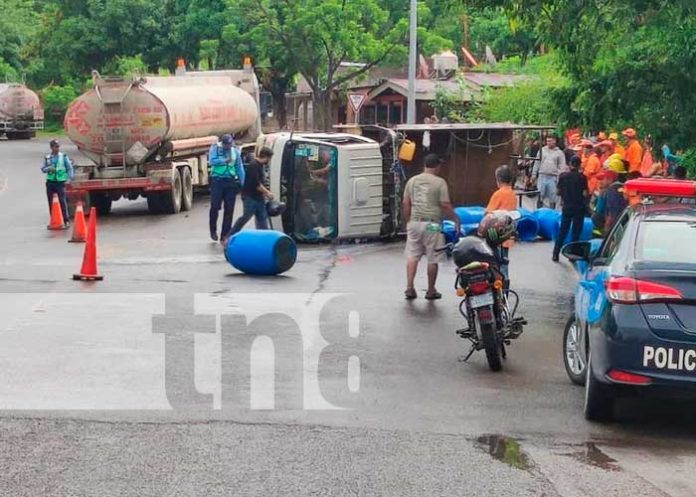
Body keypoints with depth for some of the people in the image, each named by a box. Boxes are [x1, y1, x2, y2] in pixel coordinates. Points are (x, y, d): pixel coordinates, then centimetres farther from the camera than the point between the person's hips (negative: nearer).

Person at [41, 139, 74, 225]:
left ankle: (66, 220, -9)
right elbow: (43, 169, 10)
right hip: (50, 182, 3)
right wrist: (49, 168, -11)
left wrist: (70, 178, -7)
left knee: (62, 201, -11)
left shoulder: (64, 156, 3)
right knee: (51, 202, 6)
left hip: (60, 182, -3)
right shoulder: (47, 158, 9)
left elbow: (70, 168, 4)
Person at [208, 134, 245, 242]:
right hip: (217, 181, -3)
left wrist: (242, 183, 6)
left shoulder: (235, 151, 9)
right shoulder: (215, 148, 1)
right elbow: (211, 161, -14)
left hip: (231, 182, 3)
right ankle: (213, 230, 16)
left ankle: (225, 235, 8)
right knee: (215, 207, -5)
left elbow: (240, 168, 10)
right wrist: (225, 160, -17)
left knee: (229, 209, 1)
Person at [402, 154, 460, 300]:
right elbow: (445, 205, -11)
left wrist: (408, 222, 17)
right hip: (432, 224, -4)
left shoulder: (412, 181, 7)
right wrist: (456, 219, 2)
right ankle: (431, 291, 12)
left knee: (412, 256, 9)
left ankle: (409, 287, 1)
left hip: (414, 222, 4)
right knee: (432, 259, 5)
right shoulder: (440, 182, -7)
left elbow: (406, 204, 7)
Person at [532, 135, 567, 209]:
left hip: (553, 178, -2)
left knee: (552, 197, 3)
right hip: (542, 176, 2)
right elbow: (537, 163, 12)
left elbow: (562, 167, -1)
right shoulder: (542, 150, 9)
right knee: (540, 196, 1)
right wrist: (534, 174, 8)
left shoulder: (559, 153, 2)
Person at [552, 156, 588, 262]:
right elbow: (585, 194, -15)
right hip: (578, 208, -3)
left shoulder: (563, 176, -1)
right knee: (576, 232, 7)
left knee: (562, 231, 11)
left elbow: (558, 192, 3)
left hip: (566, 207, 3)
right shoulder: (582, 177, -11)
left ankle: (555, 254, 7)